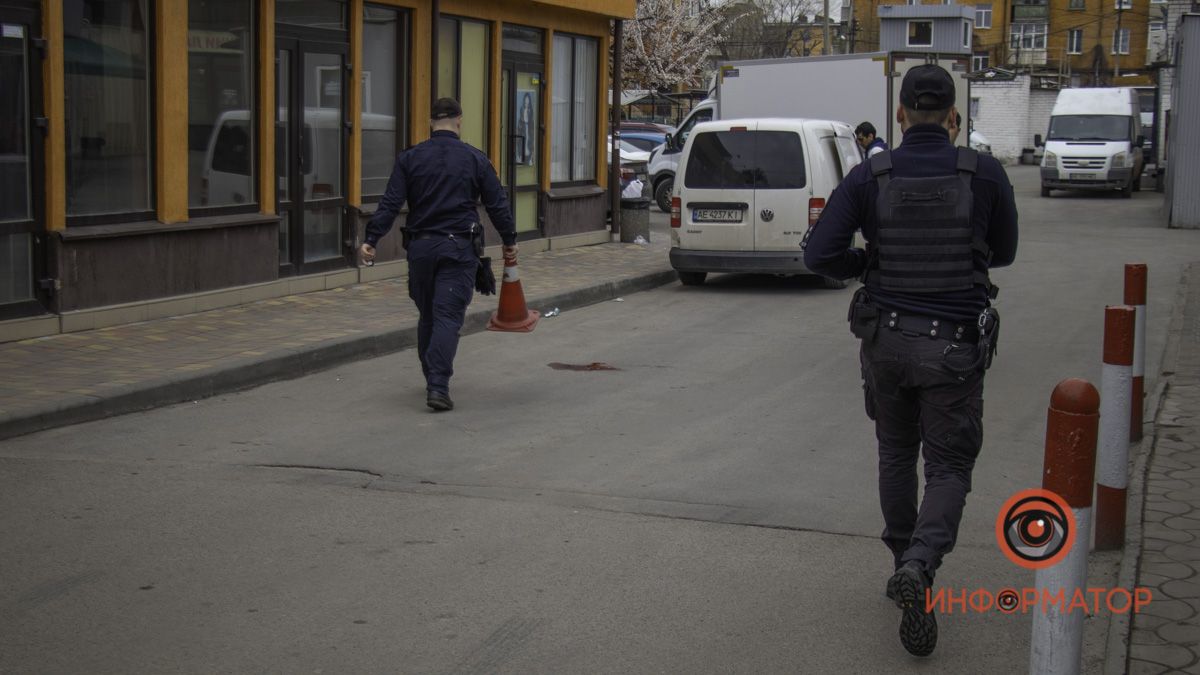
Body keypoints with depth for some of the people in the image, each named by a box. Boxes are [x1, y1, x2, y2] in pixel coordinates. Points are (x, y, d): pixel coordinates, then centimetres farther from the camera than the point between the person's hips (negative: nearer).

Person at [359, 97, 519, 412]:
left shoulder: (410, 158, 3)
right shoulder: (475, 159, 2)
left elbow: (390, 204, -5)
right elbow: (497, 205, 5)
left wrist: (371, 239, -6)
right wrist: (509, 241, 17)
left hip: (420, 247, 2)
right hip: (459, 248, -2)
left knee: (427, 316, 16)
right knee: (448, 317, -5)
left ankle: (433, 381, 25)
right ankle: (438, 386, -17)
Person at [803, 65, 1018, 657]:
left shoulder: (869, 177, -6)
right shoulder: (985, 175, -7)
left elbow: (820, 254, -11)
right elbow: (1003, 253, 8)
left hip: (886, 339, 2)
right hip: (954, 347, -2)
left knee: (896, 454, 21)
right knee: (949, 468, 4)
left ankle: (903, 566, 29)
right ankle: (920, 566, -20)